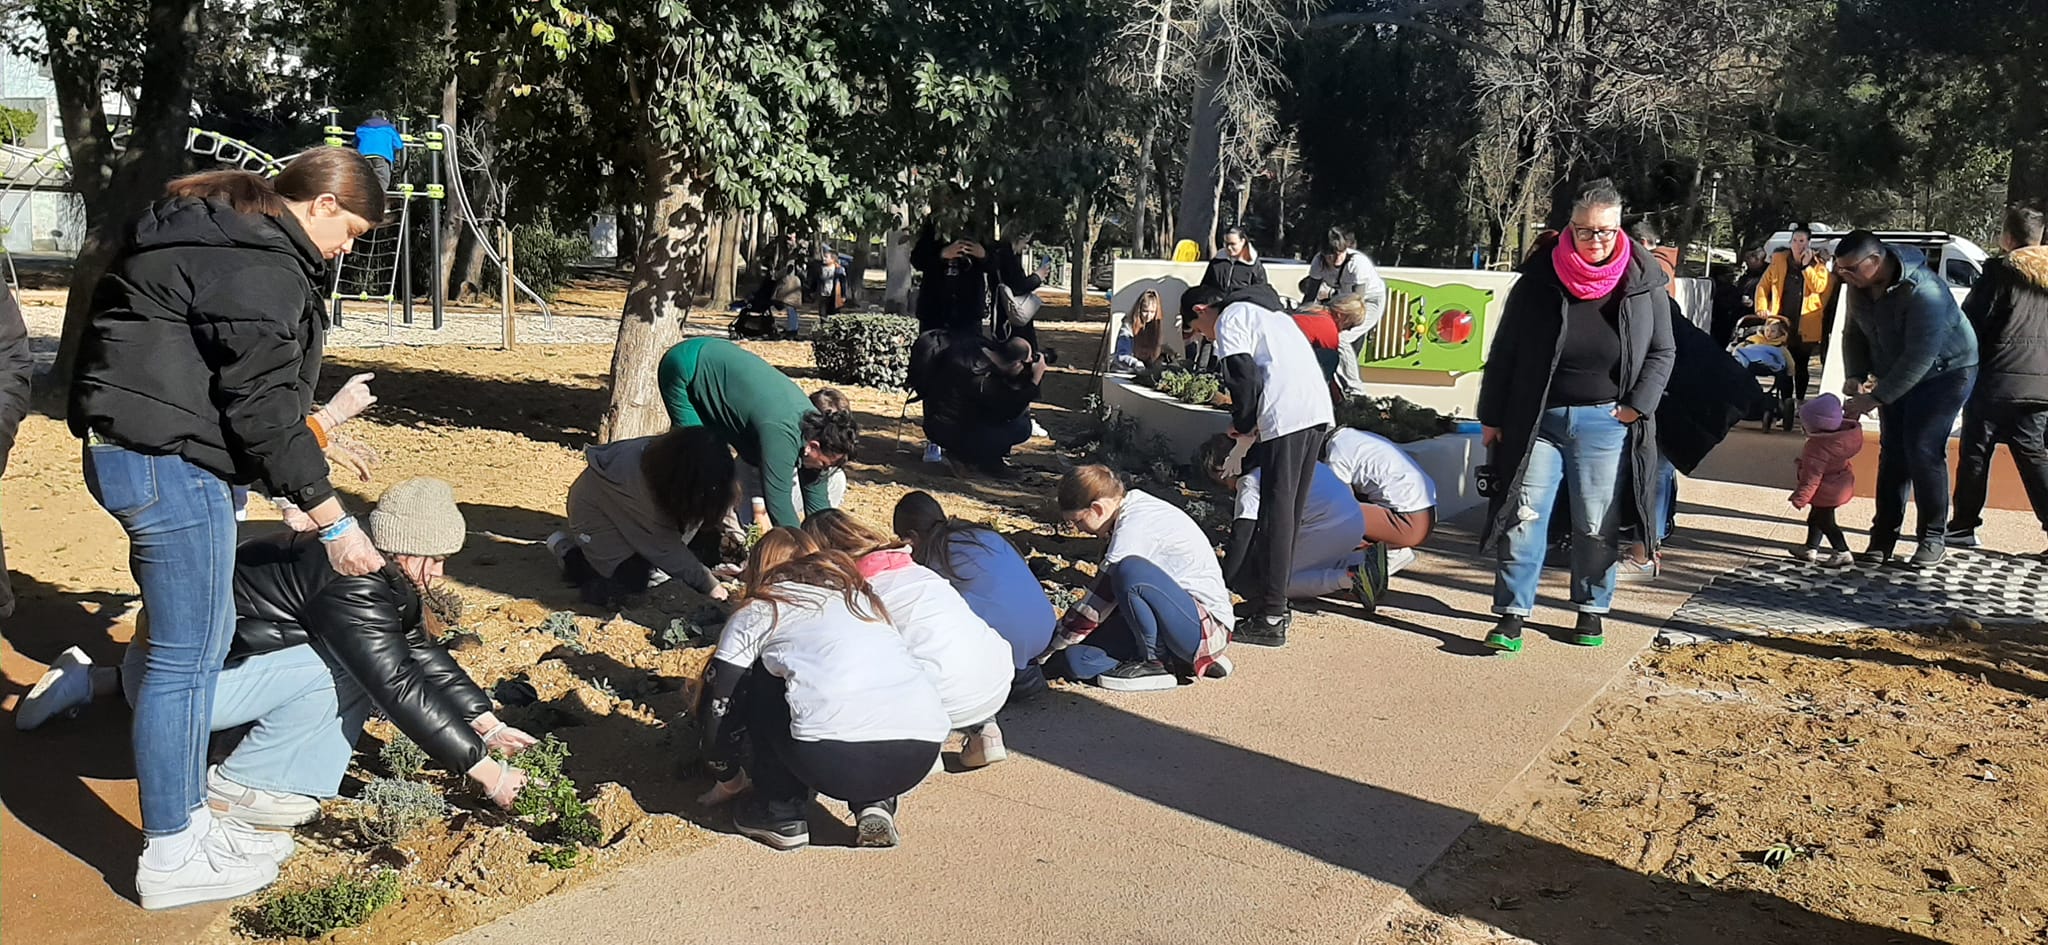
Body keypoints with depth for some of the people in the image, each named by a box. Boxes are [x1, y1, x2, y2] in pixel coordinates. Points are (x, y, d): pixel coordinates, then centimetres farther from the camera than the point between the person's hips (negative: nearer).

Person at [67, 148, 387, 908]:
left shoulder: (221, 233, 16)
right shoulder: (261, 266, -17)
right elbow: (263, 406, -20)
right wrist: (333, 523, -17)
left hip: (133, 448, 11)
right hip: (167, 464, -11)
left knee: (204, 635, 17)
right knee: (189, 654, -4)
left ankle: (184, 810, 28)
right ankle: (171, 857, 7)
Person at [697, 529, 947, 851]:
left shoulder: (758, 611, 18)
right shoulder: (858, 592, 31)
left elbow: (716, 707, 20)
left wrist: (729, 778, 39)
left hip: (834, 759, -5)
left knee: (764, 681, 23)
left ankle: (780, 812, 20)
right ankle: (875, 803, 17)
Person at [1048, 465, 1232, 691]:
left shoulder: (1135, 527, -19)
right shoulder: (1137, 509, 9)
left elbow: (1096, 604, -16)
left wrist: (1046, 649, -7)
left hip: (1206, 627, -9)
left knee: (1129, 571, -34)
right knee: (1075, 658, -4)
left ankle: (1154, 663, -14)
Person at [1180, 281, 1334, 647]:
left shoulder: (1230, 319, 3)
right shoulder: (1267, 312, 31)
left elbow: (1244, 377, -9)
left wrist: (1242, 422, 6)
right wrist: (1252, 422, 19)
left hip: (1286, 418, -9)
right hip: (1320, 411, 9)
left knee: (1276, 516, -6)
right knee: (1288, 514, 16)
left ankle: (1270, 620, -4)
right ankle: (1274, 603, 24)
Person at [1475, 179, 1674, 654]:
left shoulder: (1643, 284, -1)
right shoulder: (1539, 280, -4)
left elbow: (1661, 353, 7)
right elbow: (1504, 353, 1)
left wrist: (1637, 406, -6)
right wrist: (1491, 417, 1)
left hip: (1605, 424, 1)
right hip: (1538, 421, 0)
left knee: (1597, 525, 9)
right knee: (1524, 517, -2)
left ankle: (1591, 610, 25)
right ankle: (1513, 613, 5)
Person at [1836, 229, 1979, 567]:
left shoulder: (1923, 291, -33)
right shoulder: (1859, 287, -8)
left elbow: (1919, 358, -35)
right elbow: (1854, 333, 6)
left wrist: (1874, 398, -35)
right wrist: (1856, 376, -10)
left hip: (1944, 372, -7)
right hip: (1894, 374, 7)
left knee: (1923, 449, -13)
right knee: (1892, 450, 4)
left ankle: (1934, 536, -2)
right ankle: (1883, 535, 7)